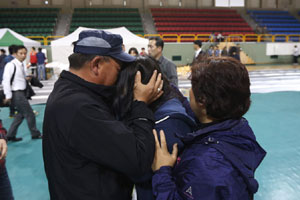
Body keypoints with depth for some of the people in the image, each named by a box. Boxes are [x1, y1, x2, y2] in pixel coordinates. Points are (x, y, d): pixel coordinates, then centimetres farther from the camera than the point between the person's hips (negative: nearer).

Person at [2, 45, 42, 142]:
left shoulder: (22, 65, 10)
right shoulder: (11, 65, -16)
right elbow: (6, 81, -17)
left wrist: (26, 78, 3)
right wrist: (8, 96, -17)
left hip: (22, 92, 9)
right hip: (16, 93, -9)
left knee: (21, 114, 17)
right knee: (29, 113, 0)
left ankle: (10, 135, 26)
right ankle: (35, 134, 16)